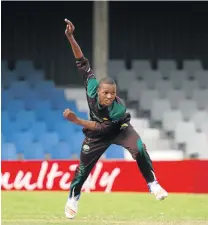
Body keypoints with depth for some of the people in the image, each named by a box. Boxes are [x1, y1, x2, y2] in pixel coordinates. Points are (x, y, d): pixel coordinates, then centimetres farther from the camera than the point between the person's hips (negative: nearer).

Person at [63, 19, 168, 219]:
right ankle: (73, 198, 28)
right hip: (97, 134, 3)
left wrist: (76, 120, -38)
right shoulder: (92, 87, -35)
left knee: (139, 149, -28)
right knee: (84, 165, 6)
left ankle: (153, 185, -13)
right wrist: (70, 38, -42)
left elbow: (100, 127, -31)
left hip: (119, 129, -3)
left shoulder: (119, 110, -40)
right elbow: (82, 62, -31)